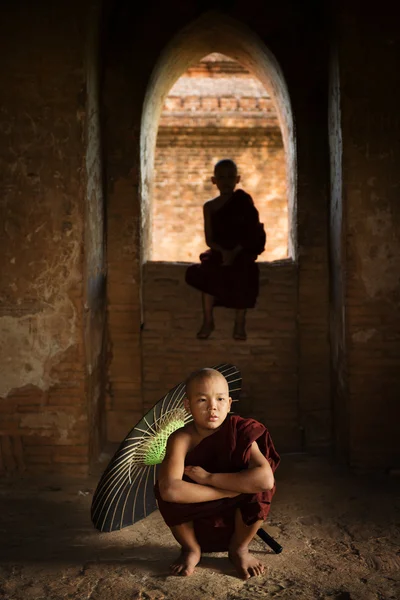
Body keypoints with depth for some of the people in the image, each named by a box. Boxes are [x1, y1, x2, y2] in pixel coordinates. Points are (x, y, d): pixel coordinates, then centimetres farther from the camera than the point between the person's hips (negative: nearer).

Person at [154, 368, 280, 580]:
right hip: (194, 522, 0)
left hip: (234, 520, 0)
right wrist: (232, 490, -37)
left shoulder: (240, 431, -22)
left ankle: (239, 548, 2)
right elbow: (169, 489, -42)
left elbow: (266, 479, -38)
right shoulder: (181, 439, -24)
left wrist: (208, 477, -34)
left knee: (259, 487, -29)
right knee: (165, 491, -29)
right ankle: (190, 549, 2)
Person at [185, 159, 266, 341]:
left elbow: (252, 232, -4)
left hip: (243, 250, -2)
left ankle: (240, 323, -25)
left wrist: (235, 252, -18)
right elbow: (209, 239, 4)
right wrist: (223, 252, -18)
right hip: (220, 251, 2)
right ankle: (208, 320, -21)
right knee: (208, 270, -30)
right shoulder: (210, 207, 9)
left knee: (243, 271, -35)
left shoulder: (244, 200, 3)